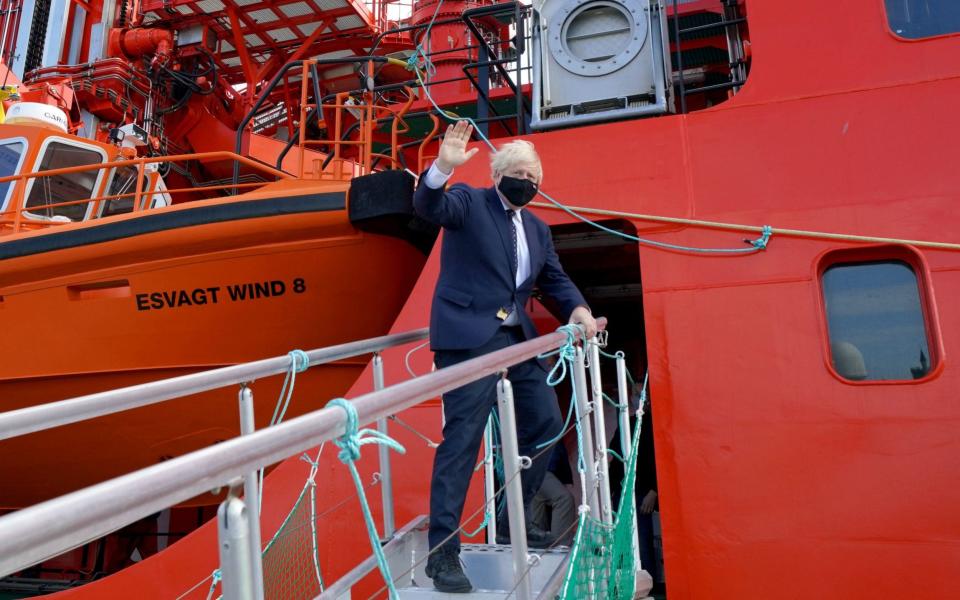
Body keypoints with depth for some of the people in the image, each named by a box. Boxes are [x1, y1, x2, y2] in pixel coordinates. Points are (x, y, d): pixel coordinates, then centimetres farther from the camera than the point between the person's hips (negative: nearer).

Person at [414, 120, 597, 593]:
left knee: (545, 423, 11)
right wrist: (443, 167, -36)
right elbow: (428, 207, -17)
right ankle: (442, 552, -3)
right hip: (468, 336, -8)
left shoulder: (537, 229, 19)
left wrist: (576, 308, 1)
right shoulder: (468, 202, 0)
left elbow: (555, 279, 20)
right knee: (462, 438, -11)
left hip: (516, 339, 8)